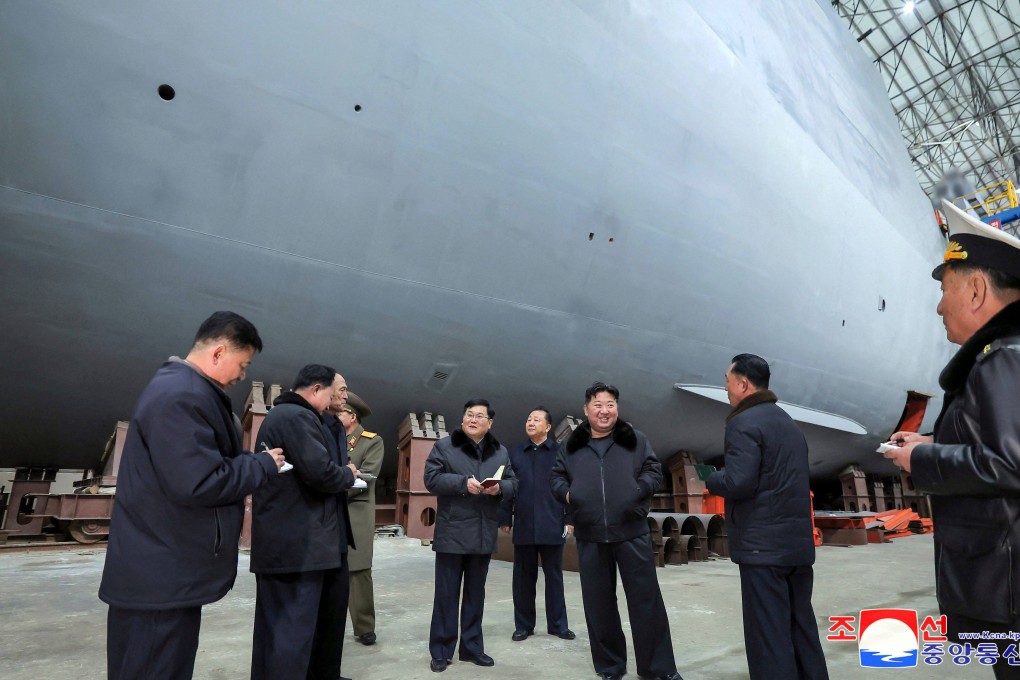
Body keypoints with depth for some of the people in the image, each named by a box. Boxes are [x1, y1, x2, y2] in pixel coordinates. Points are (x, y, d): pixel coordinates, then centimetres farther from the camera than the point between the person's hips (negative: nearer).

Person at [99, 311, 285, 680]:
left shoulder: (183, 388, 13)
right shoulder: (181, 396, -23)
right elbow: (199, 484, -28)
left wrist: (252, 464, 10)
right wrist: (263, 464, -14)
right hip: (161, 577, -11)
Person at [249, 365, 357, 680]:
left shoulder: (279, 414, 19)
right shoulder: (297, 416, -16)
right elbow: (321, 473, -24)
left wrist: (342, 471, 12)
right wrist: (348, 474, -4)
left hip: (285, 541, 11)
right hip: (298, 545, -11)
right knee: (291, 633, -5)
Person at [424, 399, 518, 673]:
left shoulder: (500, 452, 9)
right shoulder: (444, 446, -2)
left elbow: (512, 483, 8)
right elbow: (432, 478, -10)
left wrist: (499, 488, -14)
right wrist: (463, 483, -21)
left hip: (483, 534, 4)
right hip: (452, 533, -4)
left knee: (475, 593, 14)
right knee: (446, 594, 3)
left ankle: (472, 647, 26)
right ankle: (440, 651, 16)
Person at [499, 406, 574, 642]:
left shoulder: (560, 452, 3)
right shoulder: (514, 454, 9)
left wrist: (570, 519, -4)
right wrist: (505, 519, 2)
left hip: (552, 526, -2)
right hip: (523, 526, 2)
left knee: (554, 577, 9)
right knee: (523, 578, 9)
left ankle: (557, 624, 21)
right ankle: (523, 625, 22)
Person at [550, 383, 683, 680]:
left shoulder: (635, 440, 6)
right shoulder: (571, 446, 10)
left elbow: (654, 471, 5)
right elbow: (557, 476, 15)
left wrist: (638, 490, -11)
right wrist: (566, 493, -4)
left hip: (632, 531, -1)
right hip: (590, 535, 2)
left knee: (646, 599, 3)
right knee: (598, 603, 10)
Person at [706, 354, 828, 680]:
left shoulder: (744, 423, -14)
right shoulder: (788, 422, 16)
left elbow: (738, 482, -23)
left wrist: (712, 479, -5)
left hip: (762, 546, -9)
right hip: (798, 542, 9)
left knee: (768, 634, -3)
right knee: (802, 627, 16)